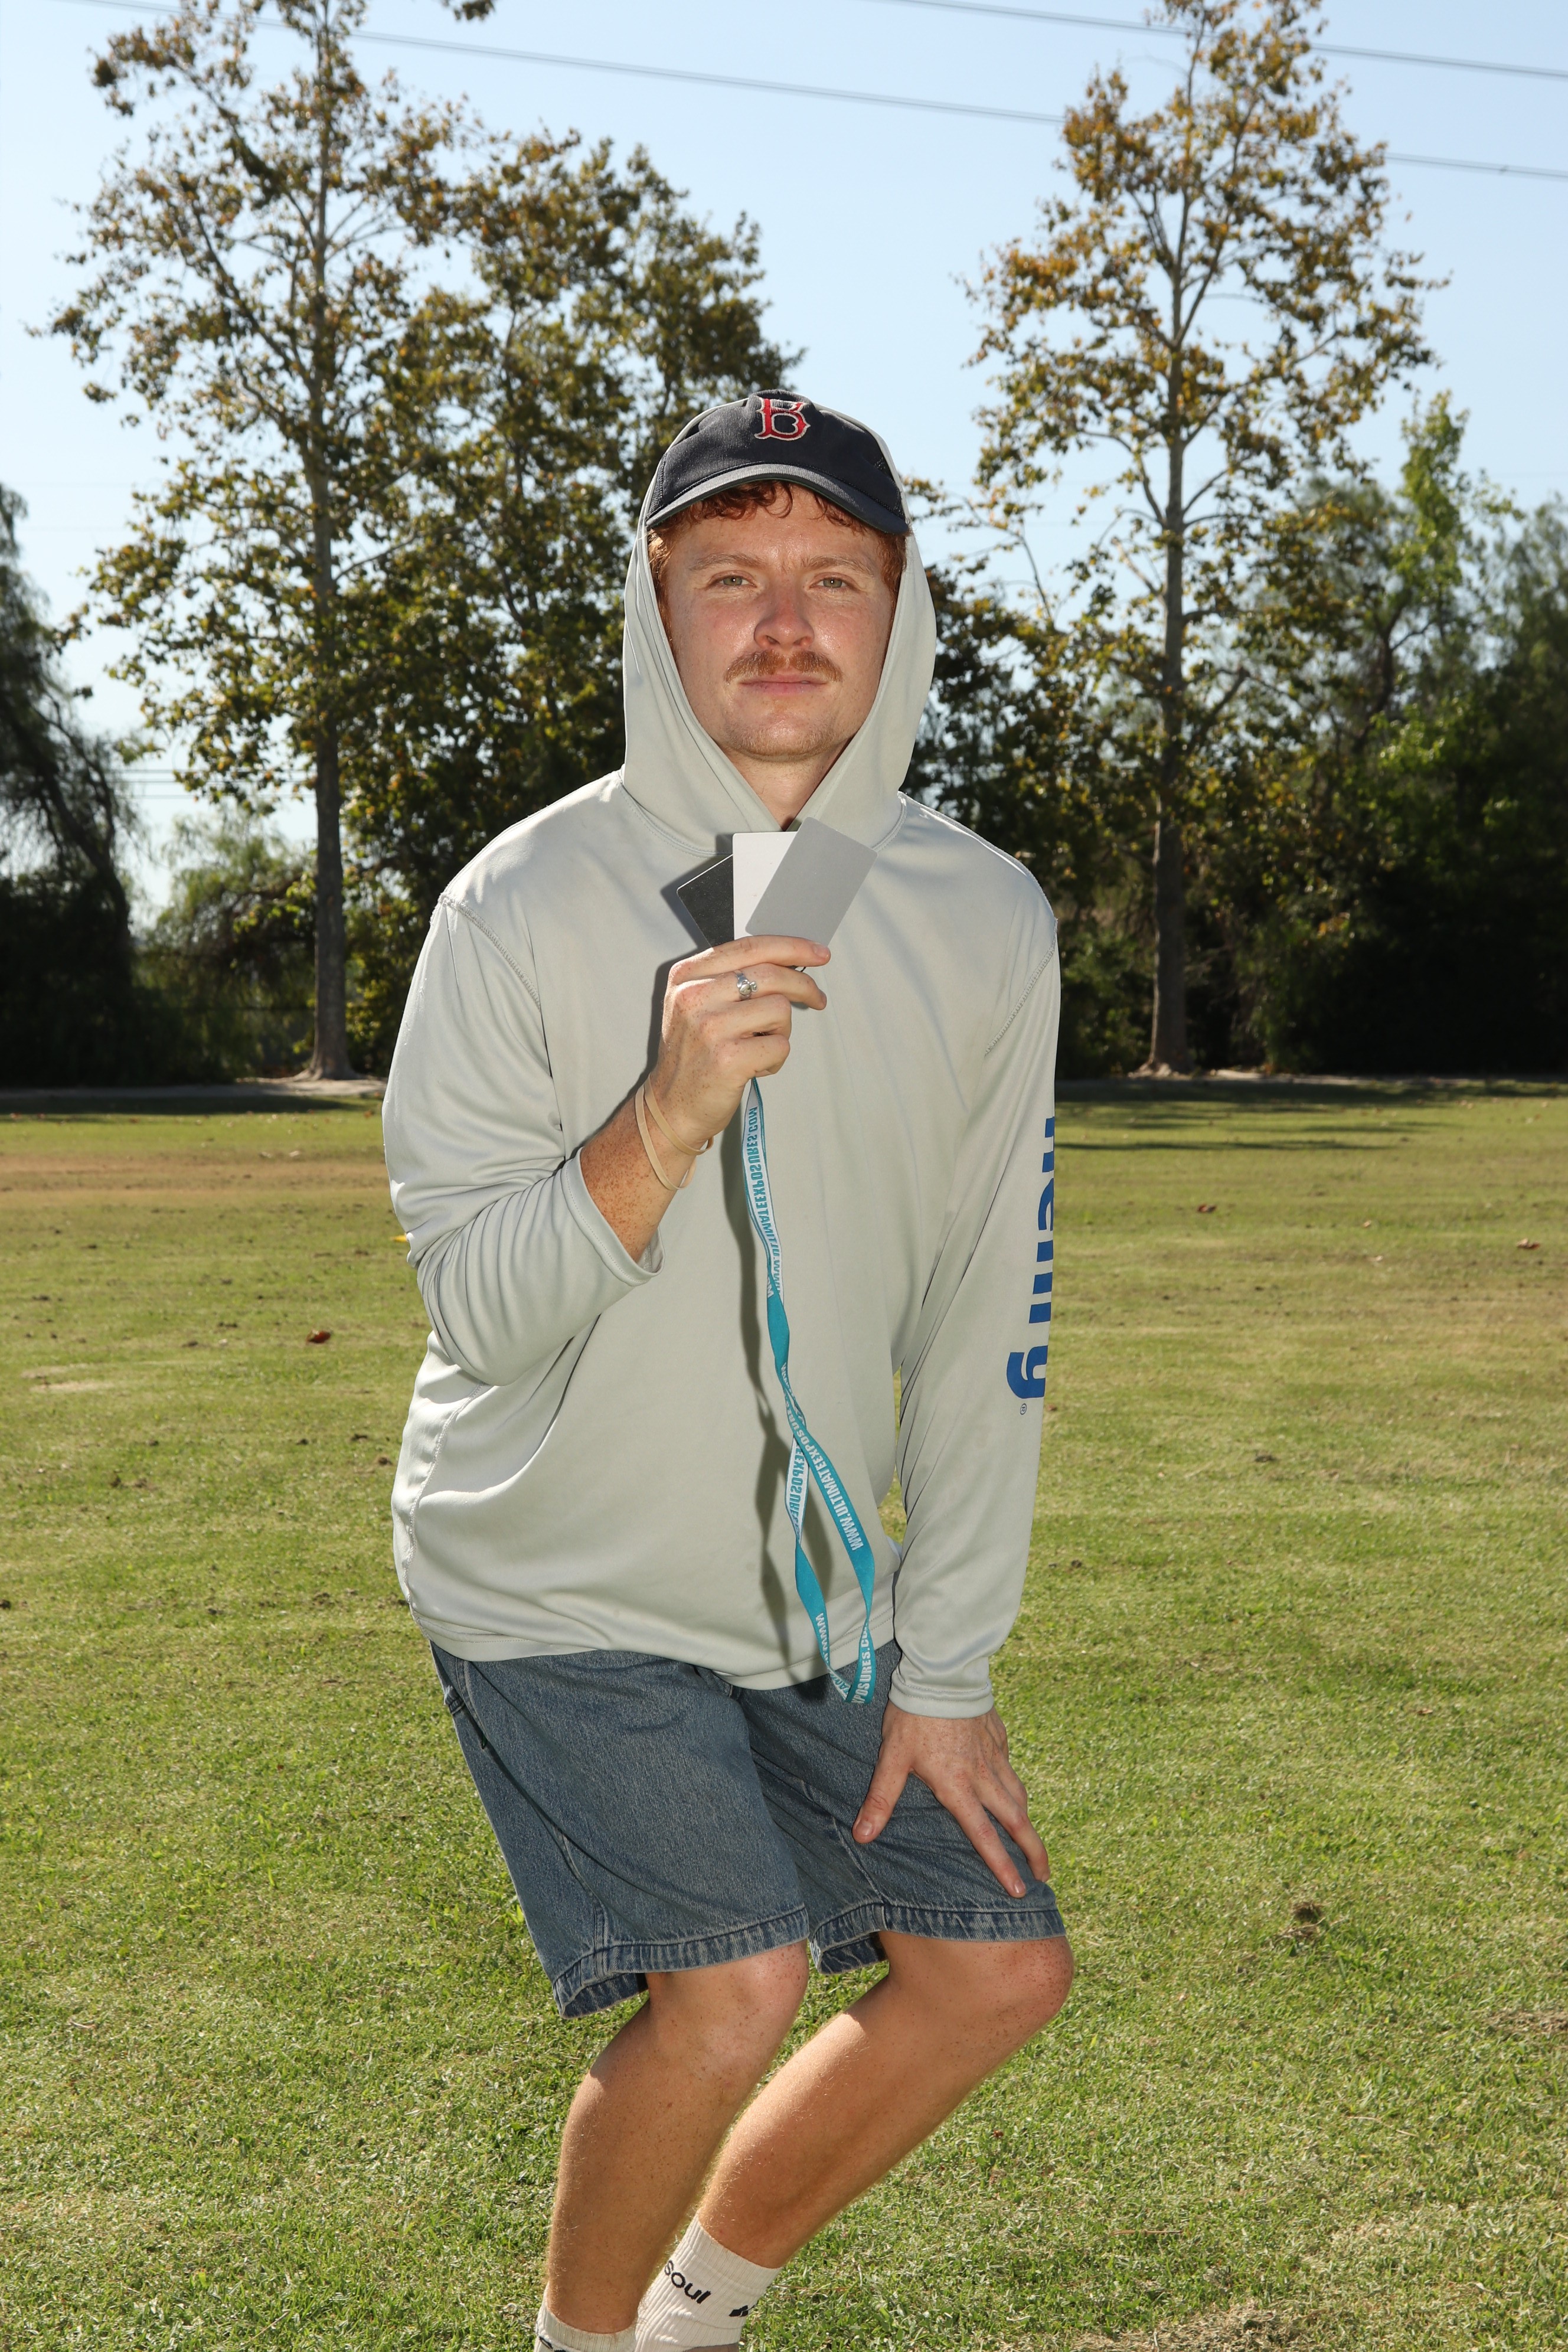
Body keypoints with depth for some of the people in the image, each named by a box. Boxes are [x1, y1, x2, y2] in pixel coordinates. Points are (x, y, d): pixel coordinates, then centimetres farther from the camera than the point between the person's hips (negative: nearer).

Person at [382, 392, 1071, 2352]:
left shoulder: (986, 923, -4)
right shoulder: (527, 904, -15)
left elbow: (984, 1318, -1)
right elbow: (474, 1304, -17)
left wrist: (946, 1669, -1)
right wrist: (668, 1121, -34)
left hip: (818, 1586, 5)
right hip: (553, 1580, -5)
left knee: (997, 1965, 5)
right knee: (733, 1983, -17)